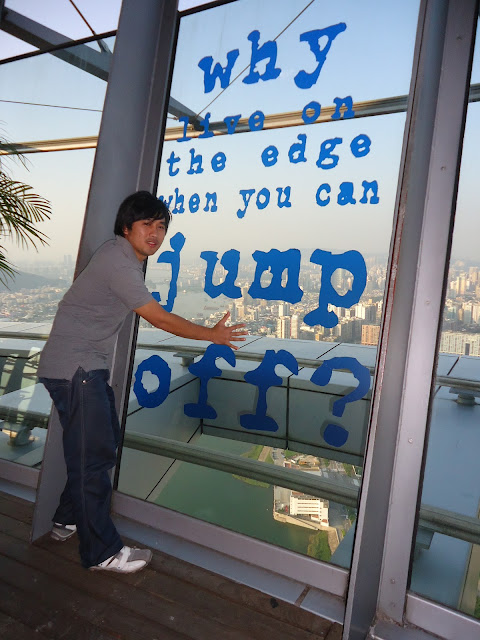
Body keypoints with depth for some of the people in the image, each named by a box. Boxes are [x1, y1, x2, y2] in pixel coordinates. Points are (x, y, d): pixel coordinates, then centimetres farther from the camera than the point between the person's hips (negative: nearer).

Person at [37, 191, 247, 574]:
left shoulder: (126, 258, 11)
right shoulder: (118, 262, -20)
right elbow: (160, 319, -17)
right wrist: (213, 335, -7)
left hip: (91, 367, 10)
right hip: (74, 369, -10)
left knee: (106, 440, 17)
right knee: (92, 454, -4)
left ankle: (69, 520, 34)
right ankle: (101, 552, 10)